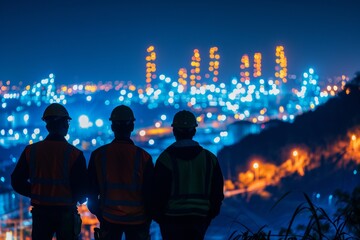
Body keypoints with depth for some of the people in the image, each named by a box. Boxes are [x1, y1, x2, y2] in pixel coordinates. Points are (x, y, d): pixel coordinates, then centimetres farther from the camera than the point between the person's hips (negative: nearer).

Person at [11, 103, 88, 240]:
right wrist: (79, 198, 11)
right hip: (65, 213, -2)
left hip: (40, 213, 2)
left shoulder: (30, 151, -2)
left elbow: (17, 182, 2)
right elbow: (82, 188, -11)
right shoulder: (74, 154, -10)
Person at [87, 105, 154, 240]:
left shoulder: (98, 155, -3)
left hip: (109, 219, 1)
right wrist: (148, 218, 11)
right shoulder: (143, 157, -7)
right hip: (137, 219, -1)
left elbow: (92, 191, 3)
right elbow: (150, 192, -2)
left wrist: (98, 213, 15)